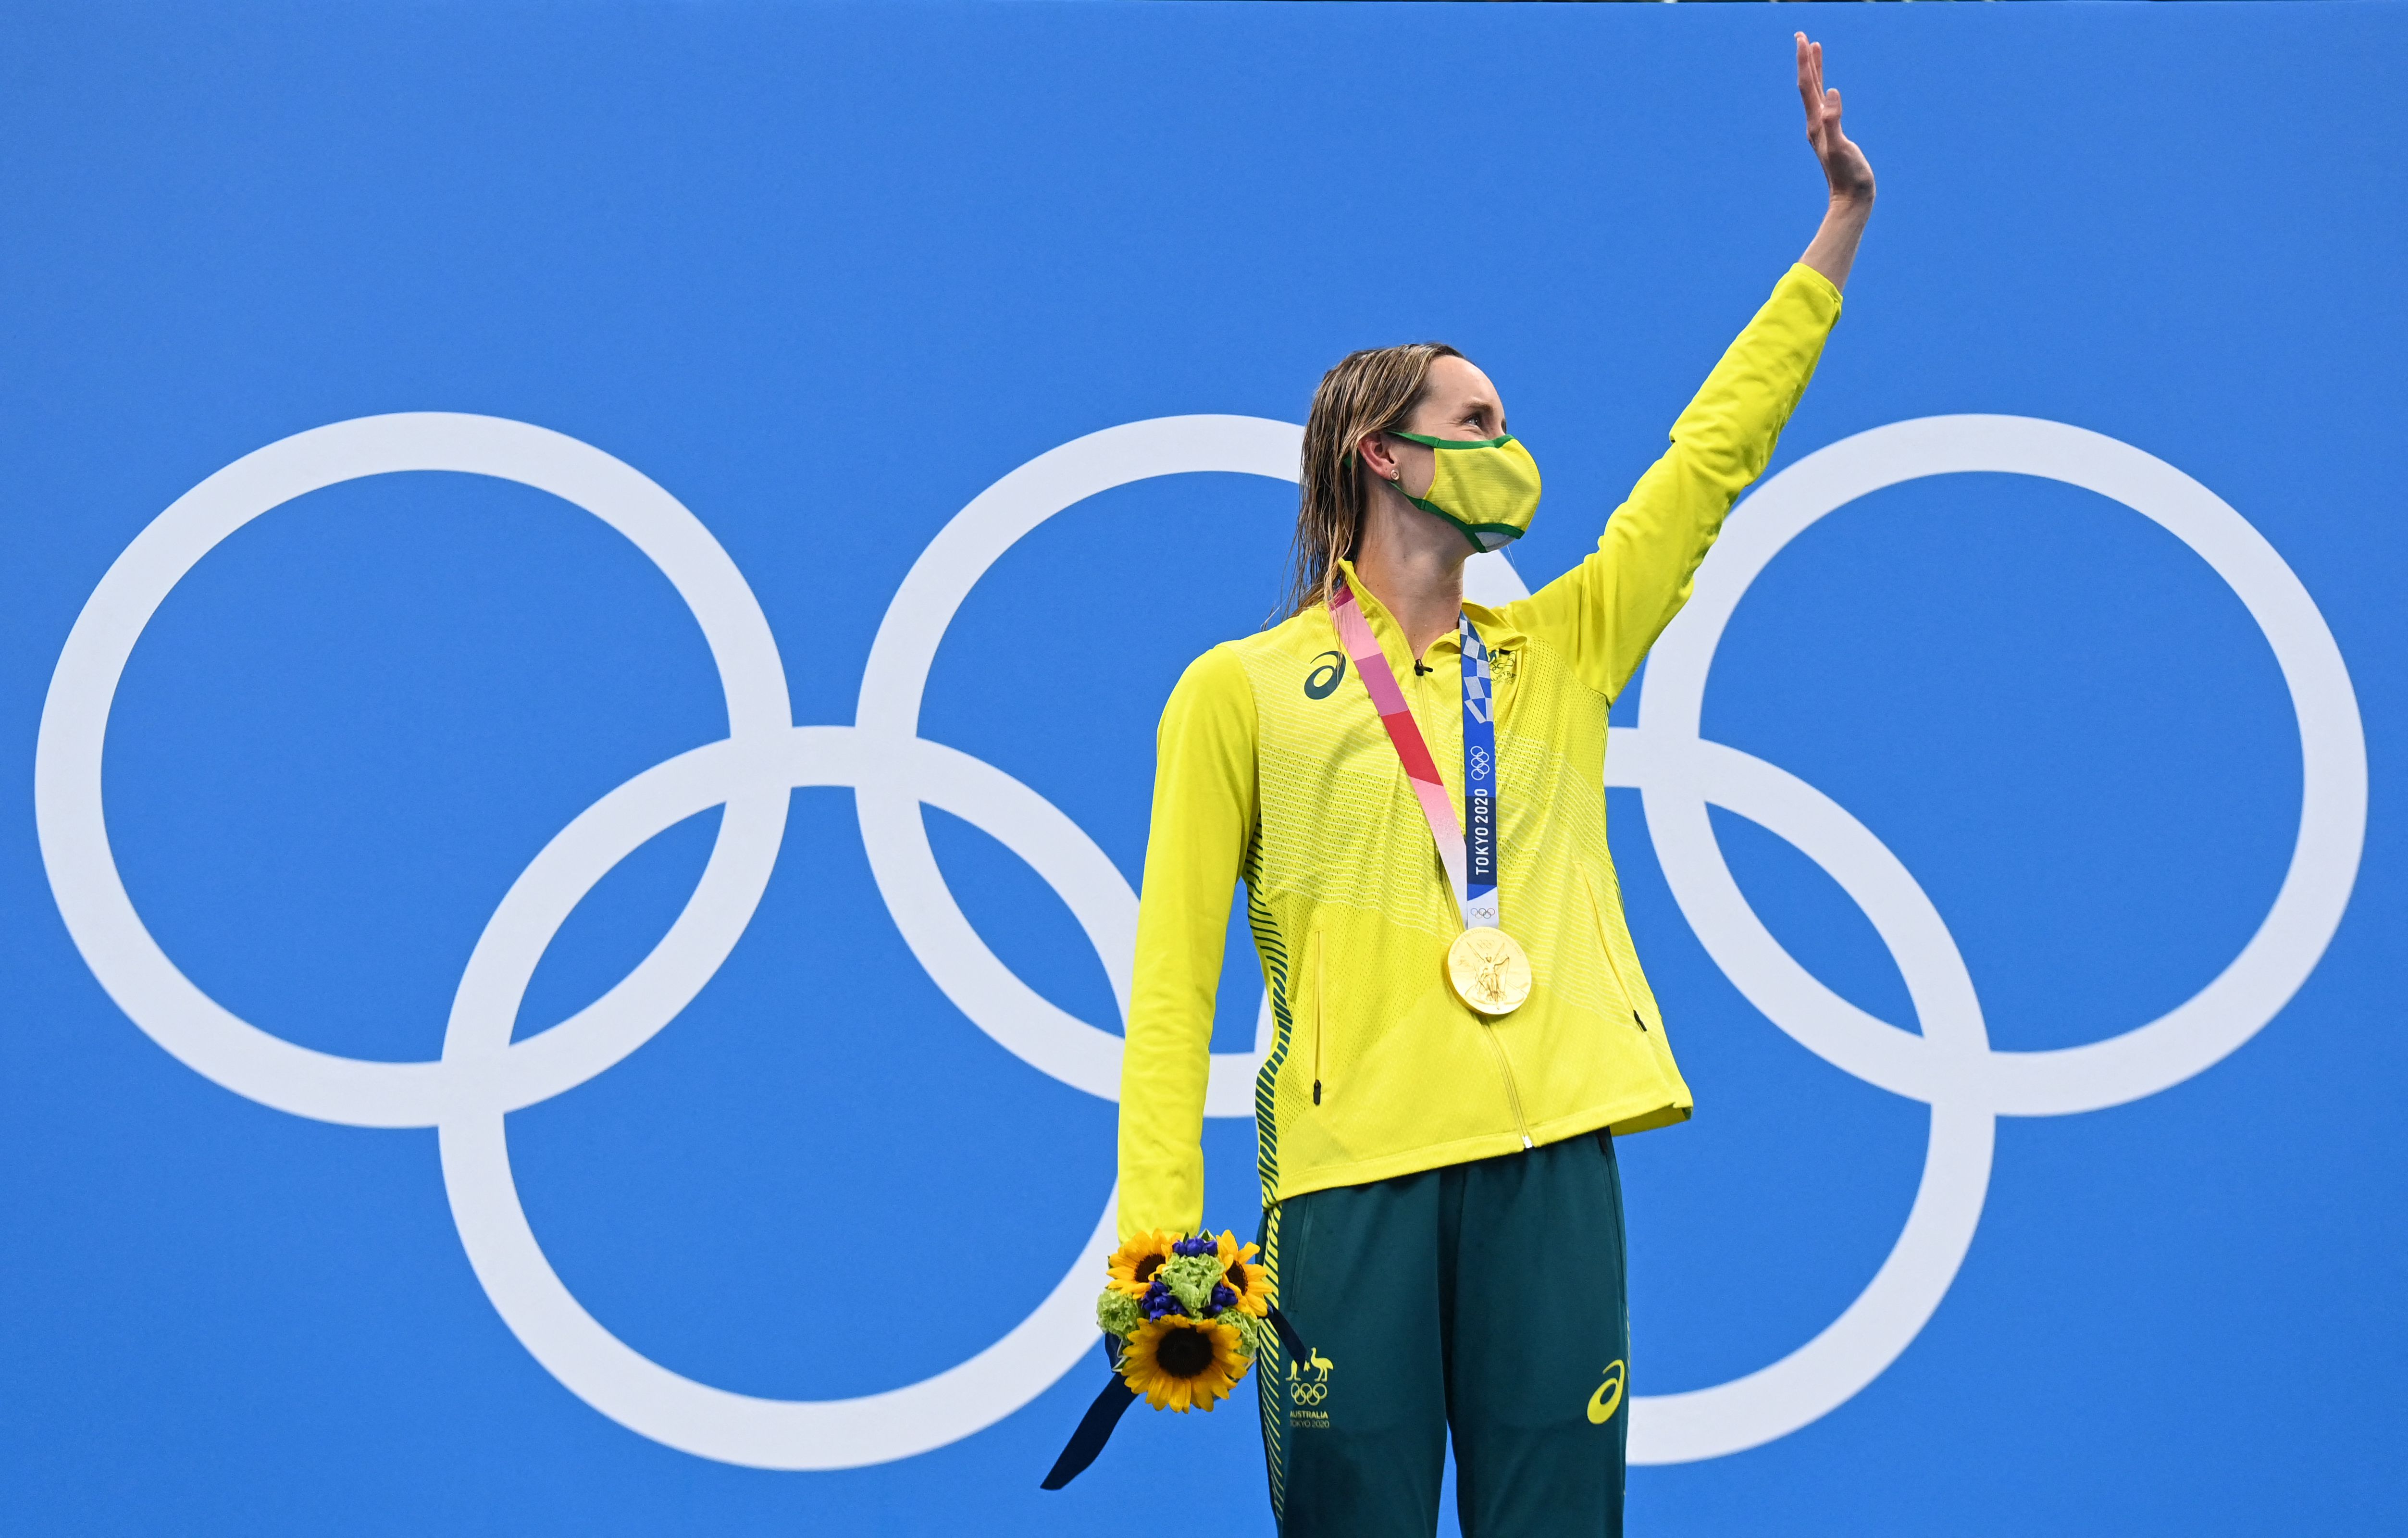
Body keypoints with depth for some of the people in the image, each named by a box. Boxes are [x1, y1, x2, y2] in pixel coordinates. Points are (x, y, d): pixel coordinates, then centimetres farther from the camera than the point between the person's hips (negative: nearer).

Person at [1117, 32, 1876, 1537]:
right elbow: (1174, 970, 2)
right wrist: (1158, 1232, -8)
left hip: (1552, 1158, 3)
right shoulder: (1238, 692, 8)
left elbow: (1717, 452, 18)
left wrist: (1843, 220, 15)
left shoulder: (1558, 654, 19)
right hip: (1348, 1170, -3)